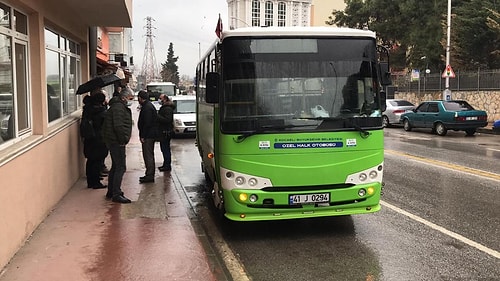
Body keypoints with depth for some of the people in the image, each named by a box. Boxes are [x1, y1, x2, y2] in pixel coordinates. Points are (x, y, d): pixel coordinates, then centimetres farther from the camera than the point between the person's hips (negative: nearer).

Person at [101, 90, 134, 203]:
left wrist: (123, 139, 14)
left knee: (115, 166, 18)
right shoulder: (118, 107, -14)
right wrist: (123, 139, -19)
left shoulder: (121, 107, 19)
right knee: (121, 167, -11)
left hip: (114, 141, 11)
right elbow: (118, 125, -24)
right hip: (116, 141, -11)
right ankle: (116, 194, -10)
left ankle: (111, 192, 27)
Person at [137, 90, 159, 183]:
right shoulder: (149, 105, 17)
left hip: (148, 136, -11)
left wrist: (142, 136, -20)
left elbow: (147, 123, -22)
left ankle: (149, 175, -7)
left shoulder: (147, 108, -16)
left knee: (148, 155, -8)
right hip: (152, 134, 11)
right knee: (149, 155, 15)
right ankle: (150, 174, 22)